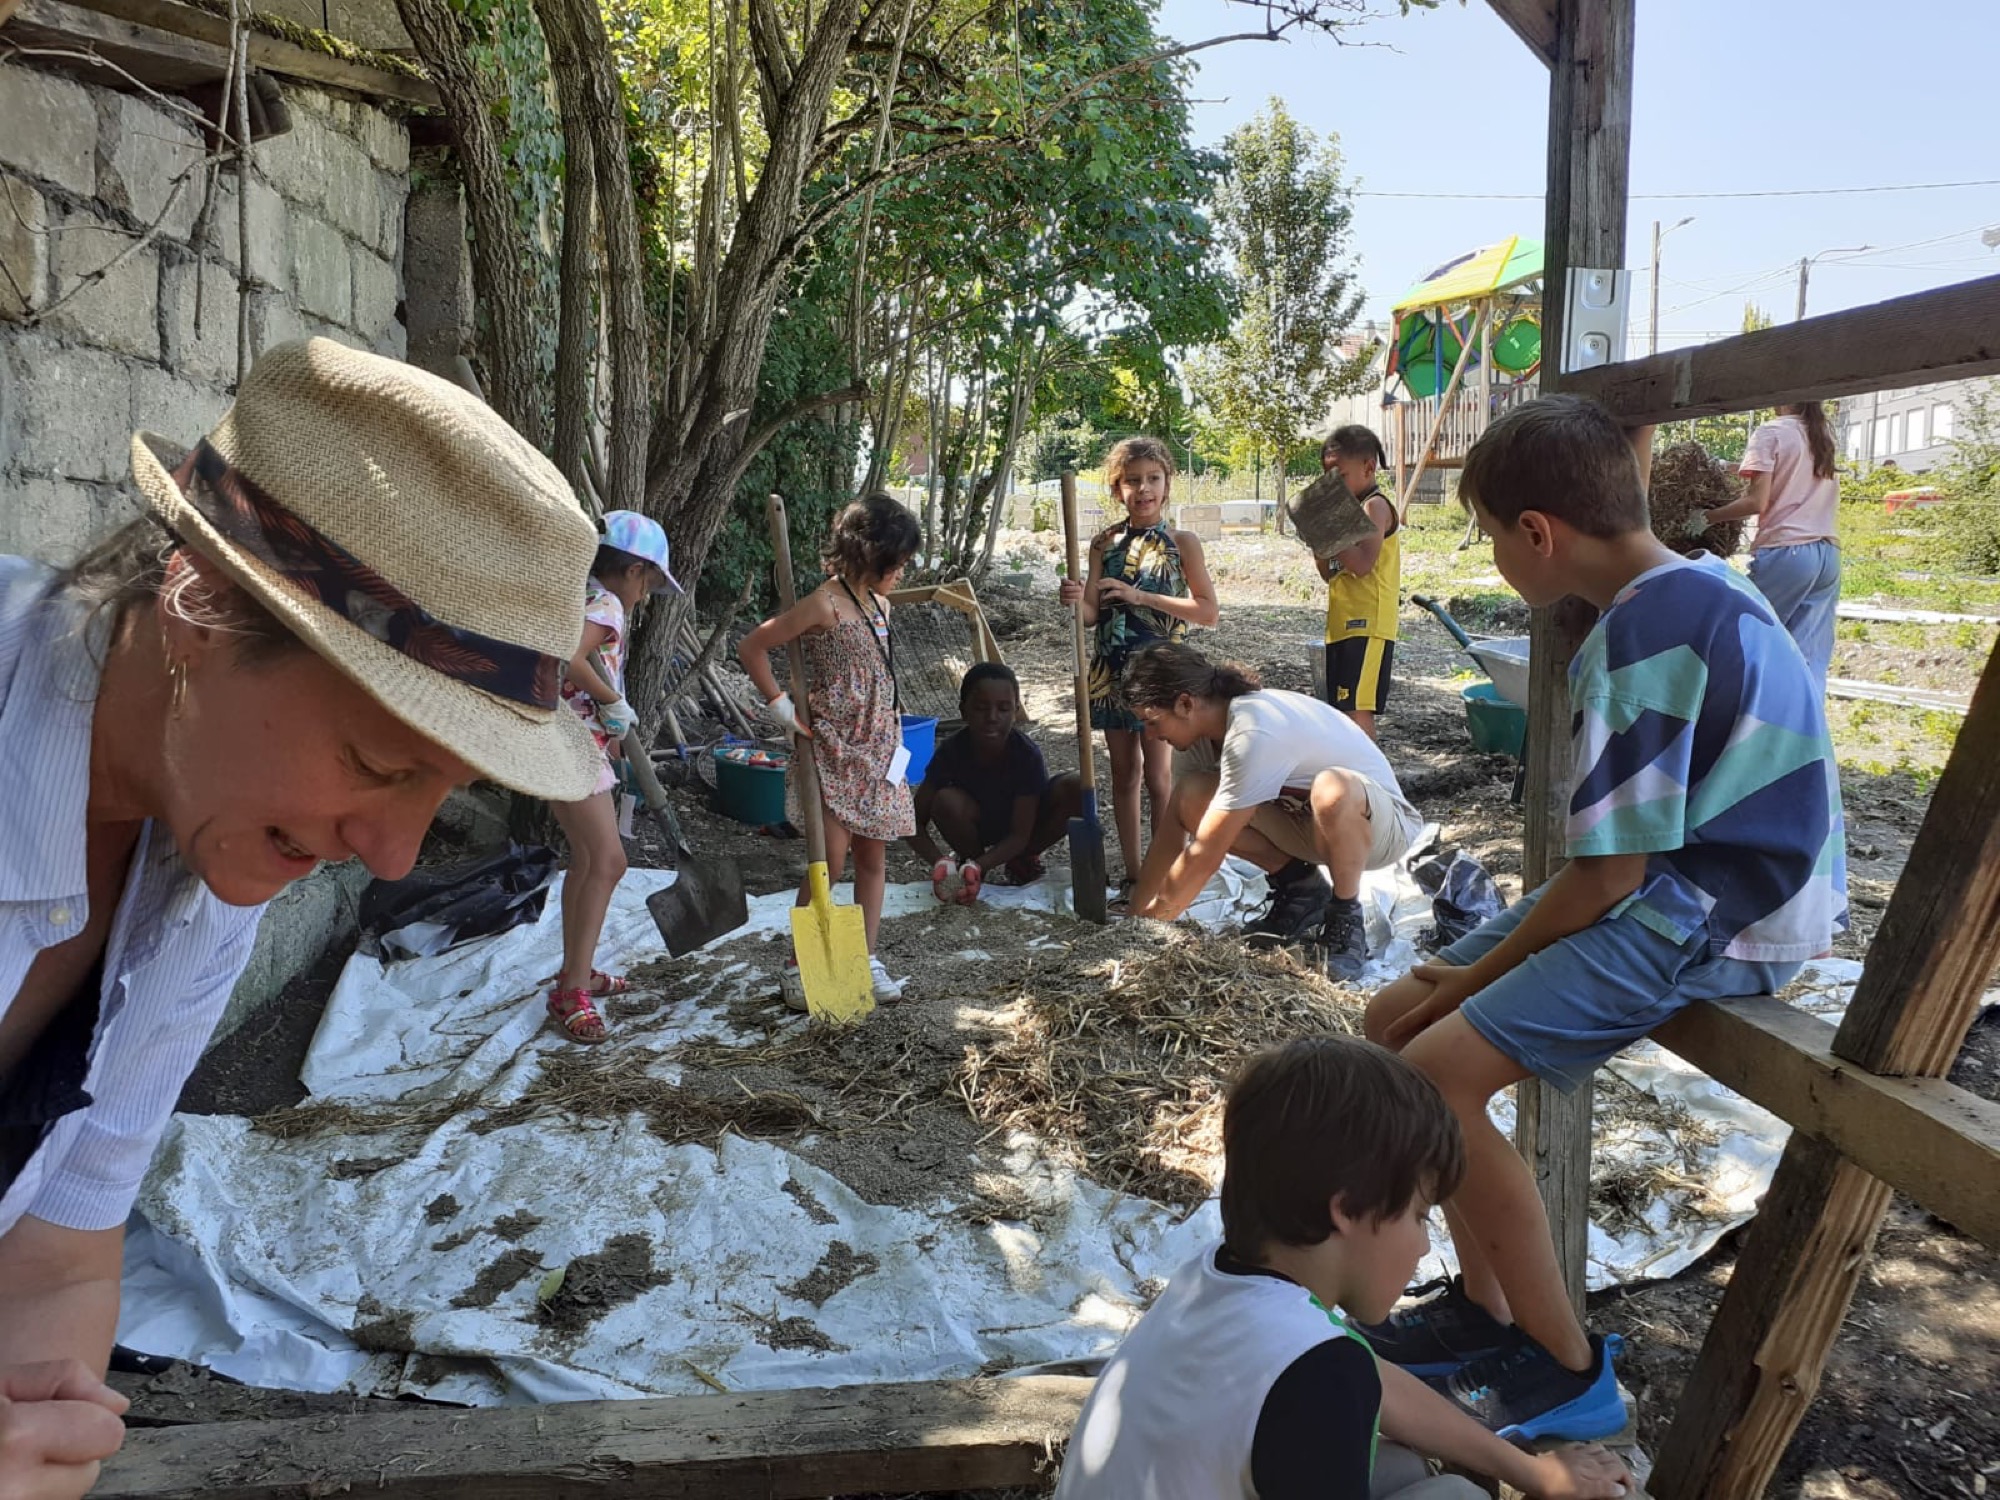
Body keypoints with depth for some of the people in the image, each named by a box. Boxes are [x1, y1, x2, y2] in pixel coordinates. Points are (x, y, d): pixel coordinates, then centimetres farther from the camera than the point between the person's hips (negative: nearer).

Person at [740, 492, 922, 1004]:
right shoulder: (825, 604, -14)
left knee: (873, 856, 9)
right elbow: (752, 647, -10)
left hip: (877, 747, 7)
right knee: (831, 861, -6)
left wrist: (892, 740, 16)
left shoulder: (879, 604, 11)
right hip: (833, 749, -7)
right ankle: (797, 967, 8)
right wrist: (779, 704, -12)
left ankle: (867, 960, 17)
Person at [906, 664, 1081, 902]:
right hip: (977, 826, 0)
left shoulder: (1028, 755, -28)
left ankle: (1024, 859, -3)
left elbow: (1020, 834, -26)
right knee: (946, 801, -35)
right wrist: (940, 862, -40)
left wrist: (977, 866, -42)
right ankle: (970, 856, -2)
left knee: (1076, 788, -27)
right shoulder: (951, 752, -25)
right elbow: (916, 822, -21)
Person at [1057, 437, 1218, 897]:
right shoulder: (1105, 543, 6)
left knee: (1158, 775, -3)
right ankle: (1132, 872, 19)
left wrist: (1141, 597, -15)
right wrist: (1075, 600, -21)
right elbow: (1092, 614, 3)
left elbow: (1208, 611, -8)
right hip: (1111, 666, 4)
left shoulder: (1181, 543, -3)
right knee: (1124, 773, 10)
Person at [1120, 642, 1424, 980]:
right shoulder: (1200, 727, -8)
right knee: (1191, 798, -14)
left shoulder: (1253, 733, -33)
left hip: (1380, 824, -7)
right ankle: (1298, 888, 5)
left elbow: (1205, 855, -29)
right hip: (1301, 818, 7)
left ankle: (1345, 919, -16)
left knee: (1330, 790, -42)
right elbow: (1172, 828, -4)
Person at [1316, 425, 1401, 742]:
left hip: (1366, 624, -10)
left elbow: (1363, 564, -22)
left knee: (1356, 709, -13)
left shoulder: (1375, 506, -8)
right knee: (1344, 708, 13)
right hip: (1343, 624, 10)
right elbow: (1329, 572, 18)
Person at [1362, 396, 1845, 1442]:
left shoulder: (1642, 635, -22)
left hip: (1716, 920, -10)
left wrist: (1480, 974, -6)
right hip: (1693, 878, 10)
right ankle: (1484, 1310, 17)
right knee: (1398, 1021, 6)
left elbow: (1609, 876, -21)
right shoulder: (1697, 589, 9)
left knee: (1434, 1073, -20)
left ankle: (1565, 1370, -2)